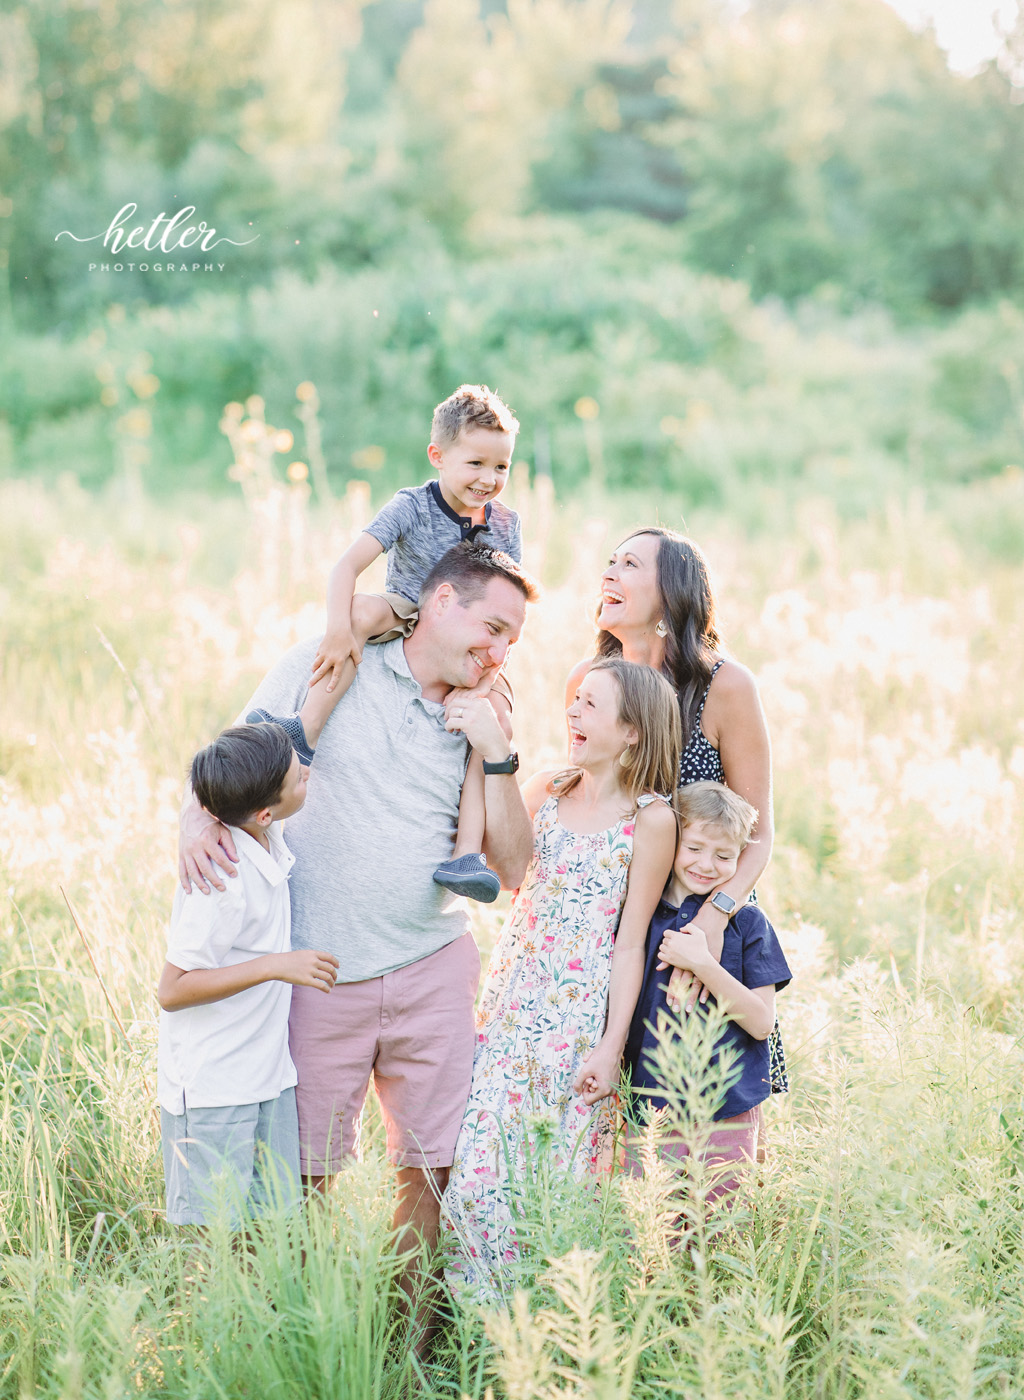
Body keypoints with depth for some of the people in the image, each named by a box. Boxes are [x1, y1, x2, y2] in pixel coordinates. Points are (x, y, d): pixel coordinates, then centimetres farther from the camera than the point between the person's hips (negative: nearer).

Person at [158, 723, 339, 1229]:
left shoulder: (267, 842, -1)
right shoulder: (220, 881, -26)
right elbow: (171, 991, -23)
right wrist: (276, 966, -27)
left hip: (269, 1077, 8)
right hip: (209, 1089, -8)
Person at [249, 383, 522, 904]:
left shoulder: (505, 524, 0)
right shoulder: (413, 506, -12)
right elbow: (350, 563, -23)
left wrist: (493, 663, -10)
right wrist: (339, 627, -37)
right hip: (407, 623, -2)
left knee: (494, 707, -27)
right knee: (365, 609, -35)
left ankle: (467, 851, -29)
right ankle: (306, 730, -34)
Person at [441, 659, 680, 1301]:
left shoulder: (650, 820, -5)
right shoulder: (545, 792, 9)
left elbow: (631, 943, -5)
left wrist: (611, 1046, -8)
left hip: (579, 1019, -4)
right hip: (512, 1001, 4)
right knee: (477, 1166, -2)